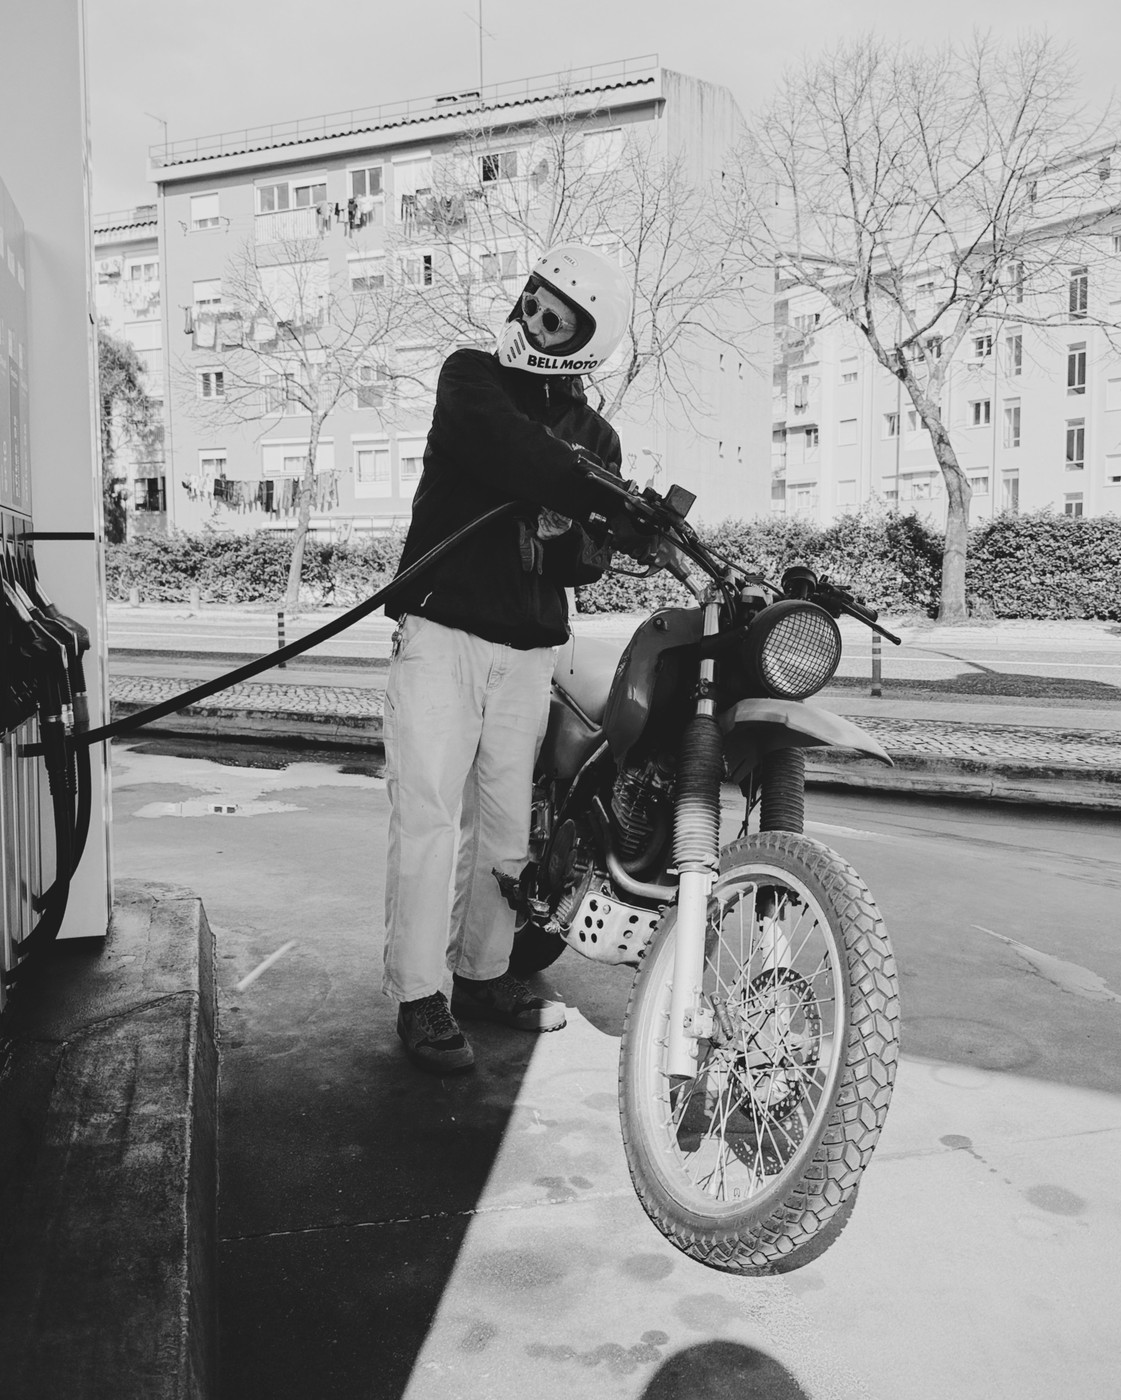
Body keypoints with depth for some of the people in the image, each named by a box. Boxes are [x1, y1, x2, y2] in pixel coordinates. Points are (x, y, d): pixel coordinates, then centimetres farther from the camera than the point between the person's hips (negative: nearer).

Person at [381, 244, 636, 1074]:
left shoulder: (596, 438, 13)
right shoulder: (472, 377, 3)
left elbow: (591, 561, 6)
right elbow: (504, 446, -20)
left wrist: (569, 538, -18)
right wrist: (616, 499, -24)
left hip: (530, 646, 4)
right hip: (441, 629, -4)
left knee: (505, 821, 9)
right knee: (429, 814, -8)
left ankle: (483, 973, 23)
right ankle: (419, 996, 0)